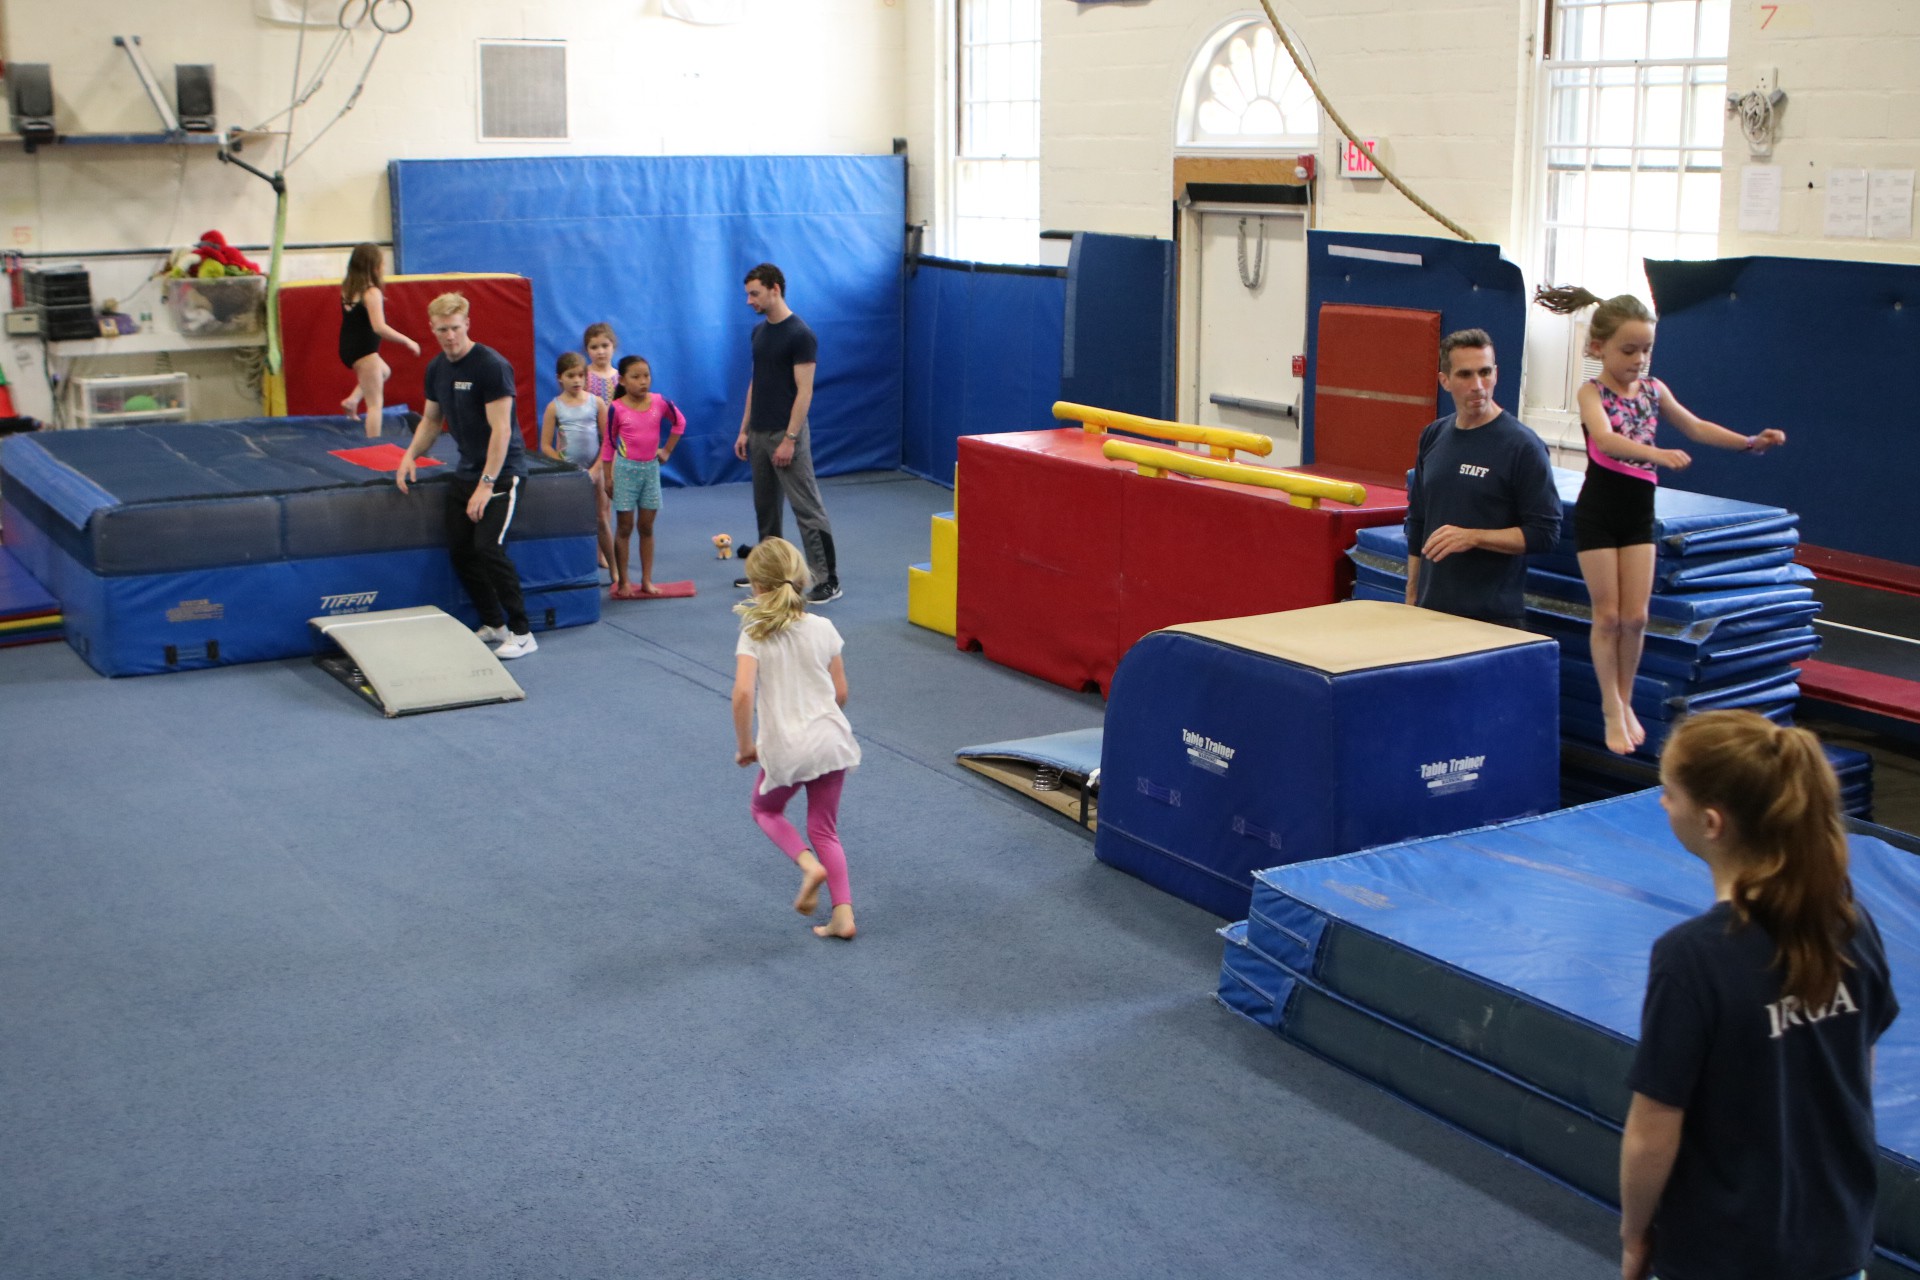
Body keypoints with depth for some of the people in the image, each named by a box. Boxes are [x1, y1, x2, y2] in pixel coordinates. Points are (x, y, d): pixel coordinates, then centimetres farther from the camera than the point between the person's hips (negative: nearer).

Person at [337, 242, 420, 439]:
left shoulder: (347, 287, 4)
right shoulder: (372, 293, -19)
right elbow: (379, 327, -28)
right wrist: (407, 341, -19)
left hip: (348, 348, 8)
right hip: (364, 351, -8)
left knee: (384, 371, 35)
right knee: (376, 403, 0)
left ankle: (352, 400, 22)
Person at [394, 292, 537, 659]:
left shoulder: (491, 366, -17)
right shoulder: (436, 369, 8)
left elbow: (501, 429, -20)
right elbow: (431, 420, 22)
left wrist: (486, 485, -22)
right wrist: (411, 455, 3)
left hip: (502, 471, -8)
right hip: (466, 471, 8)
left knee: (488, 547, -18)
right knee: (459, 550, 5)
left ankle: (522, 633, -10)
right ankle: (493, 625, 19)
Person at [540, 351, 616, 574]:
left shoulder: (596, 403, -1)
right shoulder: (554, 407, -3)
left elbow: (607, 439, -2)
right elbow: (545, 445, -4)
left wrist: (596, 468, -9)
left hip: (593, 470, 1)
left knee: (600, 519, 7)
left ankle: (614, 569, 12)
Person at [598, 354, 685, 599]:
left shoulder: (660, 403, -3)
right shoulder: (616, 408, -10)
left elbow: (679, 422, 14)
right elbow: (608, 443, -2)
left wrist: (667, 450, 9)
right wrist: (607, 476, -3)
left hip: (651, 469, 3)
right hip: (626, 469, -3)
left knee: (646, 527, 8)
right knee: (625, 527, 2)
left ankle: (646, 580, 13)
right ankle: (622, 581, 8)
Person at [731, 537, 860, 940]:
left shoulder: (754, 635, -8)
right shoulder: (823, 628, 2)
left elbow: (743, 693, -21)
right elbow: (841, 693, 7)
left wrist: (744, 745, -8)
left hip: (784, 750, -3)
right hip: (831, 740, 3)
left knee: (765, 809, 26)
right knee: (824, 828, 17)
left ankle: (809, 865, 2)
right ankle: (843, 915, 7)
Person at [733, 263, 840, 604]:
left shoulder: (800, 335, -14)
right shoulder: (759, 331, 11)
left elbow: (804, 391, -17)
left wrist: (789, 440, -20)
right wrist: (744, 430, 14)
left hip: (786, 434, -8)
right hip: (759, 434, 8)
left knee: (807, 508, -7)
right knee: (765, 507, 15)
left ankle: (828, 581, -5)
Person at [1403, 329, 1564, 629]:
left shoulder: (1522, 445, -9)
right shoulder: (1433, 437, 8)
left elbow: (1545, 533, -11)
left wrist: (1473, 537, -20)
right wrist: (1411, 596, 14)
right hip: (1431, 609, 5)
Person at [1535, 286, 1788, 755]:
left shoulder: (1653, 390, 4)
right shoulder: (1592, 394, -13)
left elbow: (1696, 427, 13)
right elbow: (1605, 440, -32)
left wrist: (1751, 442, 2)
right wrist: (1656, 454, -47)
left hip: (1638, 514, 4)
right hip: (1598, 514, -4)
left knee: (1635, 616, 5)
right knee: (1607, 615, 2)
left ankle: (1624, 702, 20)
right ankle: (1612, 710, 13)